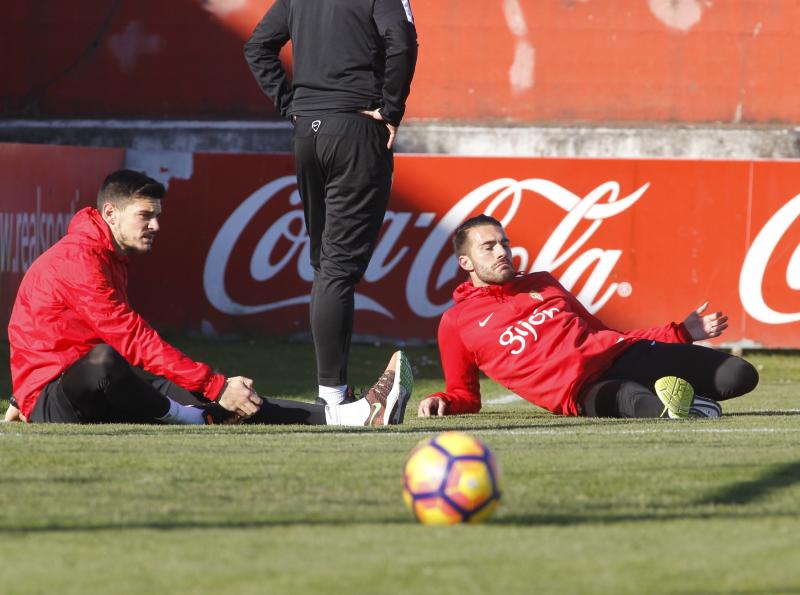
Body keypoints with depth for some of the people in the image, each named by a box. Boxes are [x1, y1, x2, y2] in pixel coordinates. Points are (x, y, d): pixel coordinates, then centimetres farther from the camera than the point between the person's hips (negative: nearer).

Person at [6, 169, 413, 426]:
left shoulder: (112, 260, 18)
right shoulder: (79, 259, -16)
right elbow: (134, 340, -23)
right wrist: (215, 386, -25)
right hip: (48, 399, -9)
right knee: (101, 361, -41)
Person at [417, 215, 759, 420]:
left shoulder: (543, 284, 27)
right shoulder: (456, 323, 14)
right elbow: (464, 395, 20)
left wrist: (682, 333, 26)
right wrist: (441, 403, -6)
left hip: (621, 354, 7)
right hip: (579, 391, -7)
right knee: (632, 397, -45)